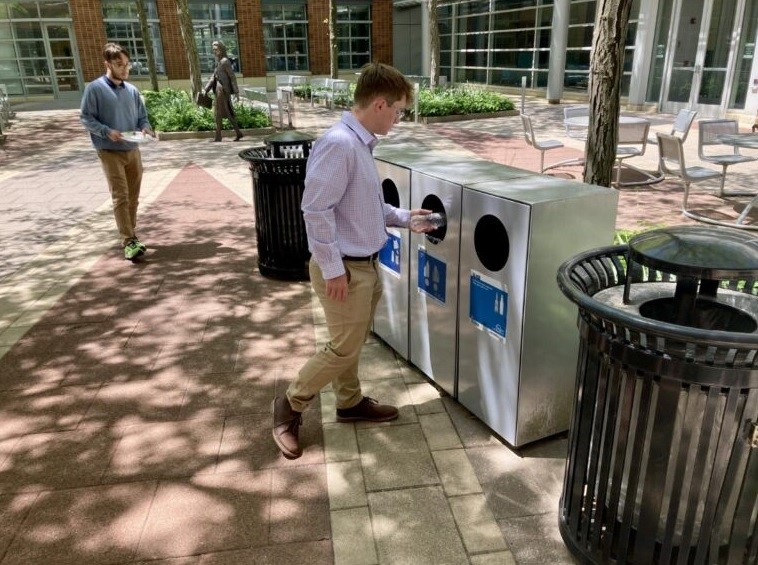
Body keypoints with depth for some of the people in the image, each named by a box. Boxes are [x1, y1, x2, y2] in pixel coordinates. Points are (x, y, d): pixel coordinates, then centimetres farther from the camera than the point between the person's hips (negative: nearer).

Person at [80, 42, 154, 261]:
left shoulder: (132, 90, 8)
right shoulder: (95, 89, -6)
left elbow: (142, 116, 14)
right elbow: (85, 118, -6)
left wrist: (145, 128, -8)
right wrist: (107, 131, -21)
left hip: (133, 151, 5)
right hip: (110, 152, -5)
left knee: (133, 198, 10)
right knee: (120, 197, -11)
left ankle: (130, 237, 22)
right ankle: (129, 241, -11)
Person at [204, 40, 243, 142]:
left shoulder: (225, 61, -11)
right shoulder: (219, 62, 17)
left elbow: (232, 77, -13)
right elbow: (213, 77, 18)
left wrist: (236, 92, -16)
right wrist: (207, 90, 14)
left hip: (222, 89, -9)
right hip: (219, 89, 9)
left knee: (218, 113, -6)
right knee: (228, 113, 10)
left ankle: (218, 136, -2)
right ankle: (238, 133, 12)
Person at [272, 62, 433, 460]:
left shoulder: (362, 143, 8)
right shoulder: (339, 144, -23)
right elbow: (316, 209, -25)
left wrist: (404, 218, 19)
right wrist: (333, 269, -22)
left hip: (364, 264, 9)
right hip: (345, 267, -9)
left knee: (351, 343, 21)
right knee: (344, 348, 2)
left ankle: (350, 402, 39)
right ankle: (289, 406, 19)